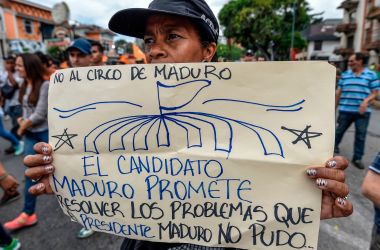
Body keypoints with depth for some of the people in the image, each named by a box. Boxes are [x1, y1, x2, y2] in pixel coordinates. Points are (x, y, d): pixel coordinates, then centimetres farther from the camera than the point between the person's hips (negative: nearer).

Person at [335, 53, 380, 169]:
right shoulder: (345, 75, 7)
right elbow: (339, 92, 11)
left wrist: (366, 101, -19)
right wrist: (335, 106, 11)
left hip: (362, 111, -1)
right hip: (345, 110, 1)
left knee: (361, 135, 4)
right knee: (340, 130, 14)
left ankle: (357, 158, 15)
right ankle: (334, 144, 41)